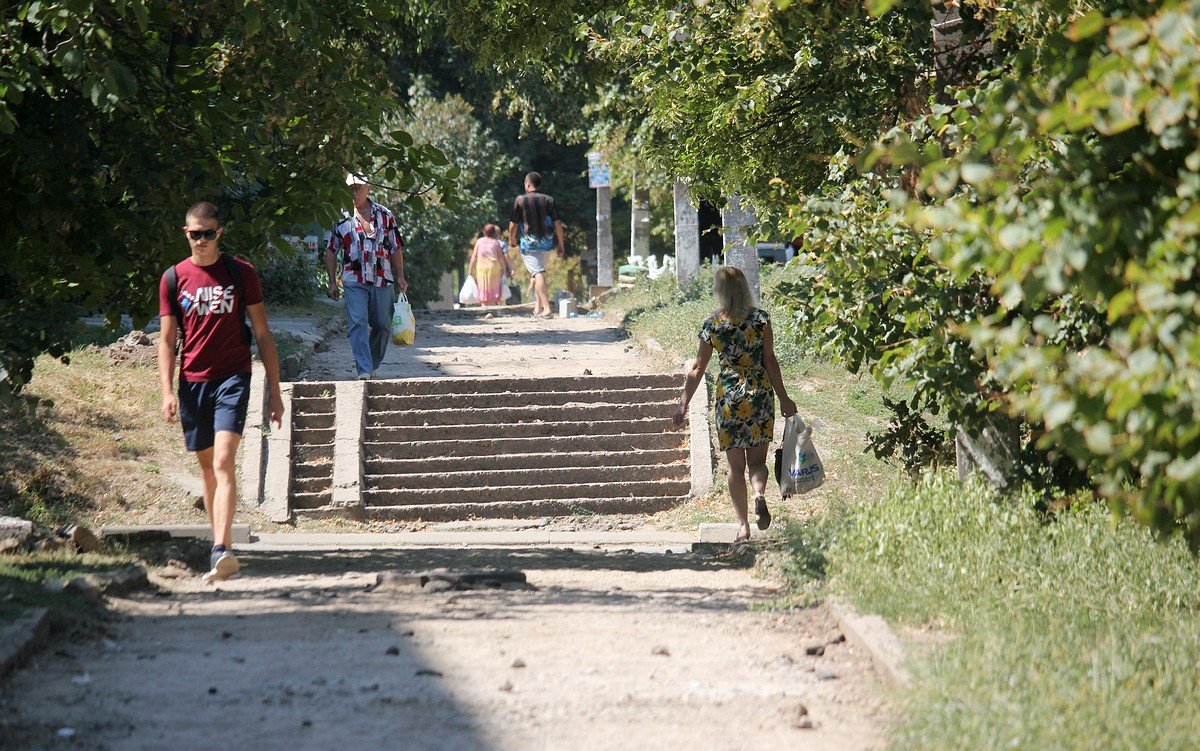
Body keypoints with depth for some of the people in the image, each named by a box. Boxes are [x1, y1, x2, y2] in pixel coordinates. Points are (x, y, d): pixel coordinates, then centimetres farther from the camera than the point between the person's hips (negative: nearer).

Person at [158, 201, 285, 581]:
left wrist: (274, 390, 4)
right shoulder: (173, 278, 6)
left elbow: (262, 334, 6)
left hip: (233, 378, -3)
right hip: (192, 382, 3)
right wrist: (167, 391, -5)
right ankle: (222, 547, 20)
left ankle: (222, 550, -27)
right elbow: (167, 339, 7)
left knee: (223, 462, -17)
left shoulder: (241, 273, 2)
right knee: (207, 467, 10)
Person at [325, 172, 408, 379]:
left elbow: (396, 249, 12)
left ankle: (373, 364, 24)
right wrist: (332, 282, 4)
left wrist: (400, 277, 6)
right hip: (354, 281, -2)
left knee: (382, 325, 5)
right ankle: (364, 370, -18)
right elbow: (331, 251, 10)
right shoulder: (341, 217, 6)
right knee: (358, 323, -14)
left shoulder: (384, 215, 9)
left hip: (382, 280, 2)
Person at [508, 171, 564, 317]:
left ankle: (546, 308, -25)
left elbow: (513, 224, -1)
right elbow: (558, 223, 1)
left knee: (538, 273, -12)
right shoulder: (549, 200, 5)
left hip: (528, 243, -4)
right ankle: (538, 307, 19)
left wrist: (511, 239, 17)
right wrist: (560, 245, 7)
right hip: (547, 243, 4)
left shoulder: (520, 200, -3)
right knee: (540, 272, 20)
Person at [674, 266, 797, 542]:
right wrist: (784, 399, 5)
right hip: (760, 393, 0)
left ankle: (743, 525, 4)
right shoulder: (760, 318, -3)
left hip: (728, 395, 0)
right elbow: (770, 361, -2)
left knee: (736, 465, 8)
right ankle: (759, 493, -23)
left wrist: (684, 404, 11)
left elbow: (698, 368, 3)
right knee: (757, 459, 9)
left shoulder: (712, 324, -1)